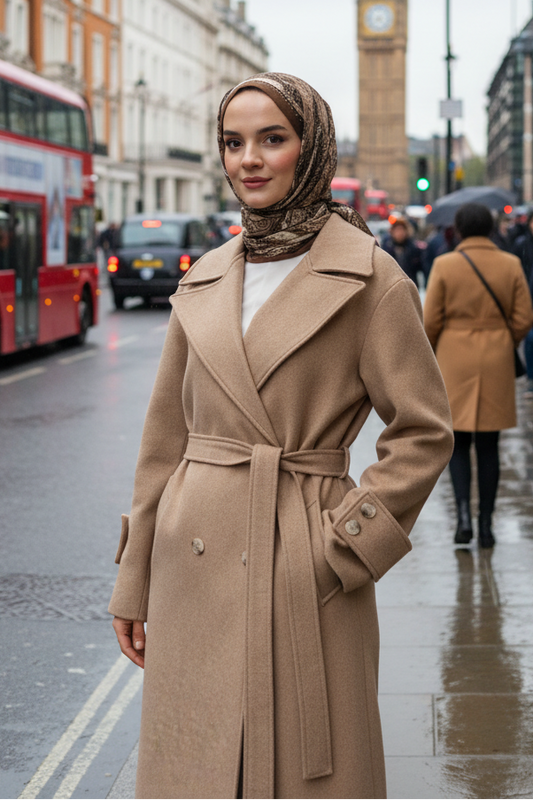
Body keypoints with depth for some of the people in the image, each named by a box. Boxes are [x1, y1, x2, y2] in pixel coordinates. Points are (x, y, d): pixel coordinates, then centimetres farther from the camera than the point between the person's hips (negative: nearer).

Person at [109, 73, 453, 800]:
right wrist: (134, 581, 12)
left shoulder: (367, 276, -5)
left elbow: (424, 432, -4)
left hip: (302, 575, -4)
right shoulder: (204, 281, 9)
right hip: (195, 568, 4)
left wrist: (345, 545, -11)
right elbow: (167, 436, 12)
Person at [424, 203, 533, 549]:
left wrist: (432, 352, 12)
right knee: (489, 446, 9)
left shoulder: (445, 265, -8)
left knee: (458, 443, 10)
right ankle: (487, 526, 10)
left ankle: (464, 515, -7)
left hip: (455, 361, -1)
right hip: (497, 364, 1)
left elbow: (431, 321, -6)